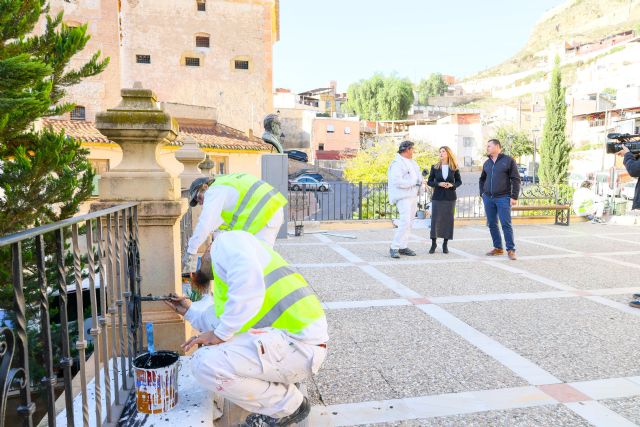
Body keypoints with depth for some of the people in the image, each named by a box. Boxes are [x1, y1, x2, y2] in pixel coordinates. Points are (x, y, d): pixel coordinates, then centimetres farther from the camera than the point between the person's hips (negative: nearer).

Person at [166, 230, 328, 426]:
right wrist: (189, 313, 30)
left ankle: (288, 406, 2)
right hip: (283, 337, 10)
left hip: (300, 344, -10)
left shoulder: (226, 240, -3)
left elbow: (249, 282, -23)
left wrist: (220, 334, -16)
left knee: (205, 364, -17)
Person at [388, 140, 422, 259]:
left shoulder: (412, 162, 16)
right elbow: (397, 181, -24)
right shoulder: (397, 163, -14)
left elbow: (417, 176, 23)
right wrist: (414, 182, -17)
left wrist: (420, 180, -1)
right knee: (404, 222, -16)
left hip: (413, 196, 10)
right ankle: (394, 248, -11)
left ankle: (403, 247, 17)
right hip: (403, 197, -10)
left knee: (408, 222, 10)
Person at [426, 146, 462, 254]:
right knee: (435, 219, -4)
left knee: (448, 219, 2)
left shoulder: (454, 168, 4)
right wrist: (438, 184, -14)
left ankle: (445, 244, 12)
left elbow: (459, 181, 10)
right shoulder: (435, 167, 3)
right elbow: (429, 182, 4)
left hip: (450, 197, 1)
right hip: (437, 197, -1)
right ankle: (433, 243, 8)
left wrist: (452, 185, -10)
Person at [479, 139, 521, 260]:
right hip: (488, 198, 6)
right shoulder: (487, 163, 13)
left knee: (506, 224, -6)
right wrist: (482, 193, 15)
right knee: (492, 224, 8)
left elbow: (516, 180, -4)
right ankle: (498, 248, 18)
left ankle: (511, 250, 0)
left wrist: (514, 196, -10)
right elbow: (482, 179, 26)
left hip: (503, 198, -5)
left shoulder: (508, 160, -2)